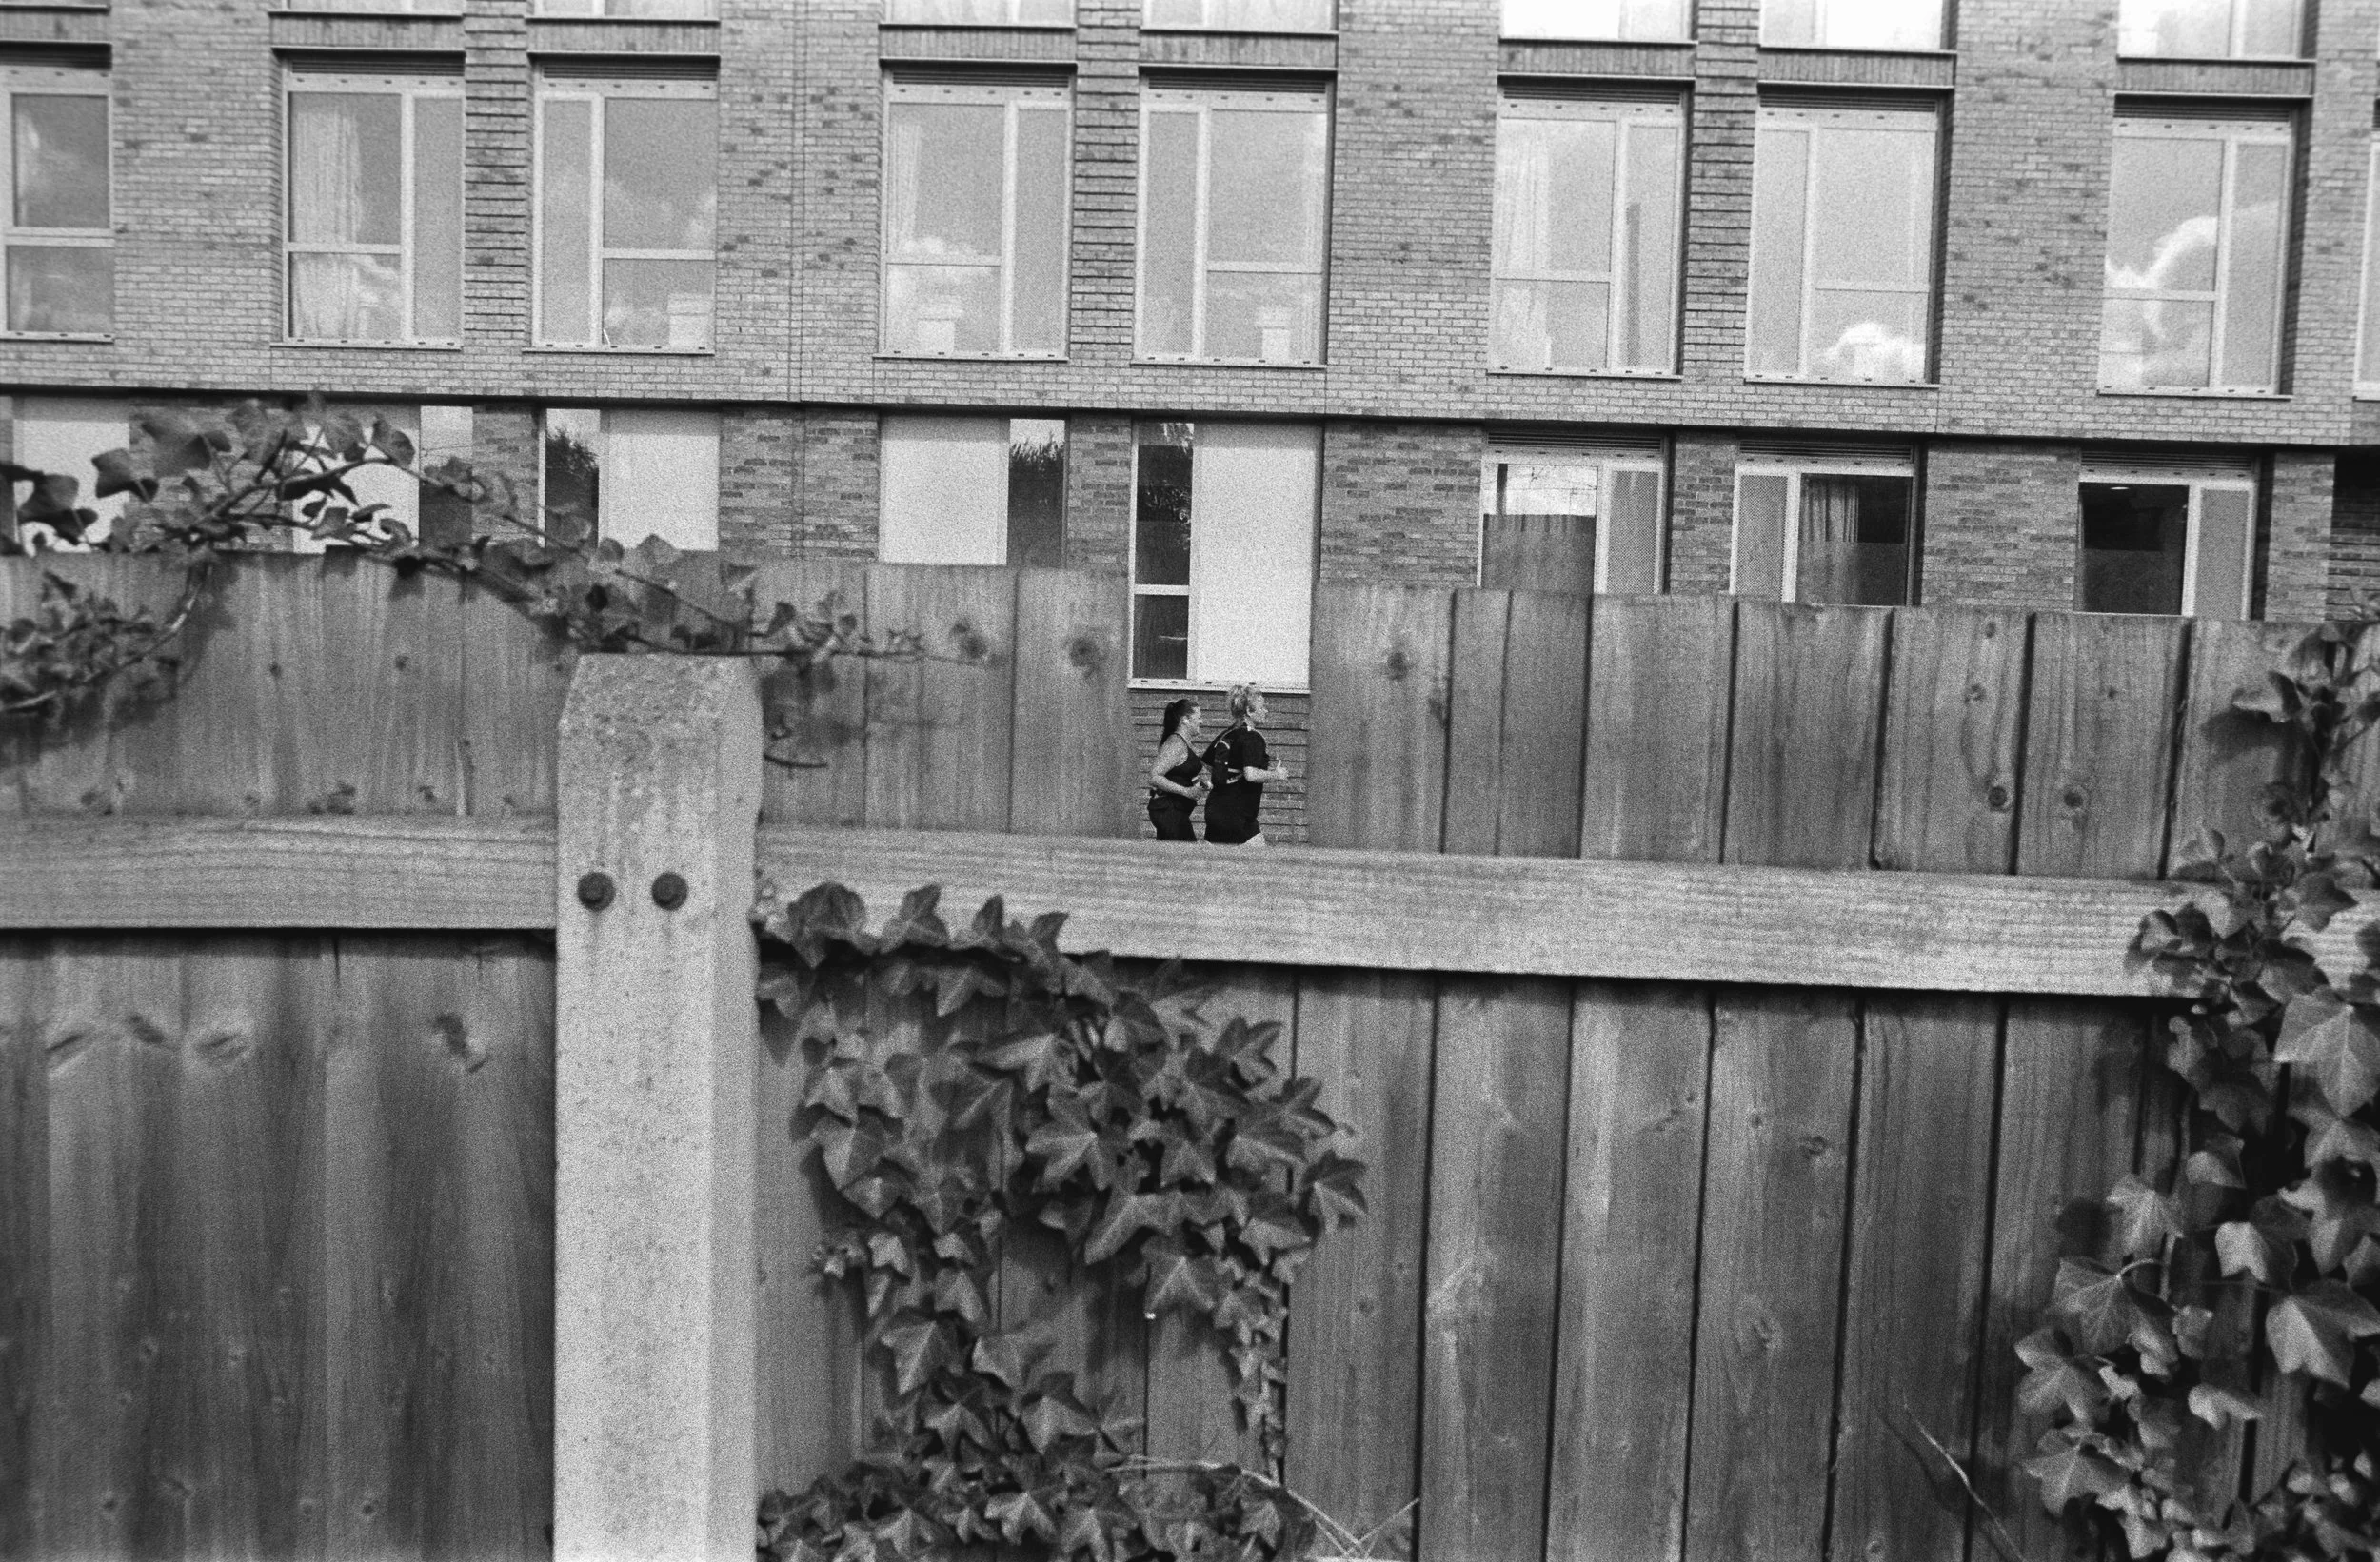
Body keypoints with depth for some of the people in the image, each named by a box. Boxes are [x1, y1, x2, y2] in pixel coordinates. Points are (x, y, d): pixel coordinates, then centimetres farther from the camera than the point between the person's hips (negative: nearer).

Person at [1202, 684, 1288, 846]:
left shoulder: (1226, 735, 13)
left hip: (1214, 811, 9)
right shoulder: (1253, 737, -12)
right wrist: (1277, 775, -9)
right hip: (1238, 816, -9)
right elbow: (1251, 774, -24)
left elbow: (1206, 767, 22)